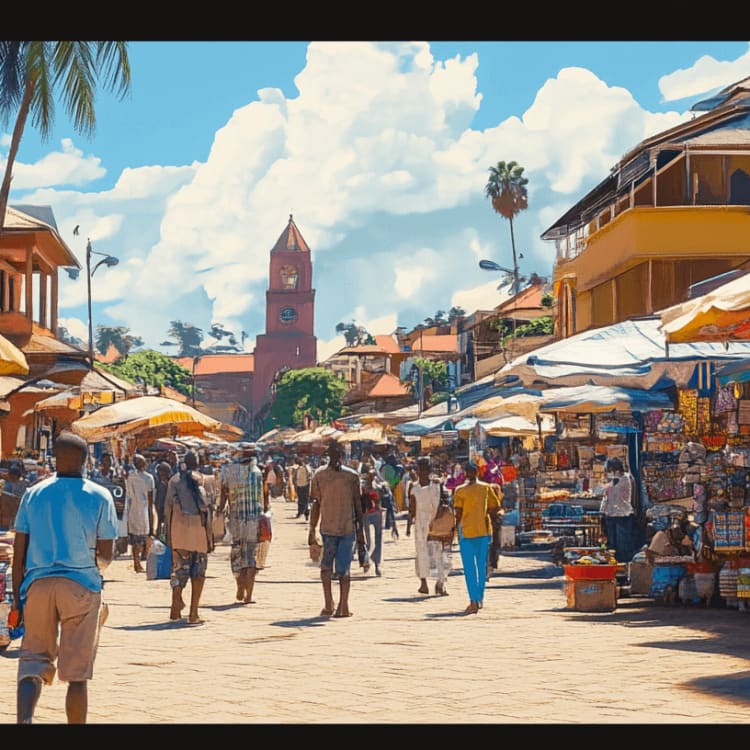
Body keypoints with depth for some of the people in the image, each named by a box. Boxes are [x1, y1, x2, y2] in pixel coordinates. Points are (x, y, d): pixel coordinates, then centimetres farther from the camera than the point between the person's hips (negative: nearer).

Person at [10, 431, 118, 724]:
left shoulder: (33, 494, 6)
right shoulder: (99, 497, 0)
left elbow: (19, 552, 4)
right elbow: (106, 554, -1)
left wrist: (17, 596, 8)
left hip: (38, 583, 2)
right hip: (82, 584, -2)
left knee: (32, 665, 6)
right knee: (77, 673, 5)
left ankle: (24, 720, -19)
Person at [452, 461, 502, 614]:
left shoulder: (460, 491, -6)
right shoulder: (487, 488, 2)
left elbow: (458, 514, -9)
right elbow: (496, 508, 3)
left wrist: (457, 527, 5)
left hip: (466, 531, -3)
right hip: (484, 530, 3)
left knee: (469, 568, -2)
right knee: (482, 566, 16)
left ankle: (474, 602, -11)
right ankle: (480, 599, 24)